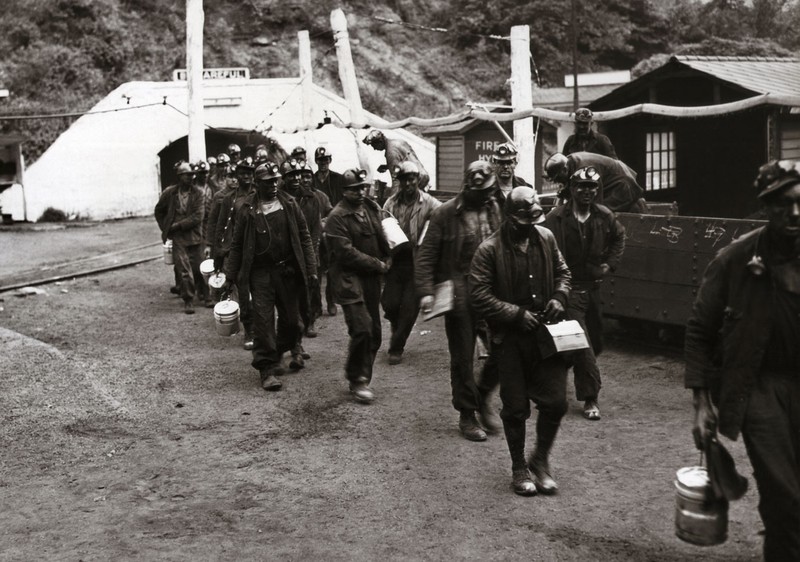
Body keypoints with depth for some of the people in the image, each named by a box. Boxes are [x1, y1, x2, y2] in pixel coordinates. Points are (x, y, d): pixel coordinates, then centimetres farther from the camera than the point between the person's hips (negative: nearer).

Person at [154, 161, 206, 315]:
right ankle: (188, 300, 4)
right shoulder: (169, 193, 0)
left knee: (198, 268, 5)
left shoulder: (197, 193, -4)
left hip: (195, 237, 0)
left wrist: (177, 225, -13)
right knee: (184, 270, -6)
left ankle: (203, 293, 31)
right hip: (178, 238, 0)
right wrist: (165, 229, 11)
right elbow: (159, 211, 16)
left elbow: (197, 217, -12)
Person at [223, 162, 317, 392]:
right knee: (263, 321, -6)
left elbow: (304, 238, 5)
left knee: (291, 320, 8)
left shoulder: (289, 204, 3)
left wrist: (311, 268, -1)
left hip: (288, 271, 2)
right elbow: (237, 245, 3)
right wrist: (230, 275, 0)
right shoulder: (247, 209, -2)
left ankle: (278, 353, 32)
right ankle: (267, 369, 1)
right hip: (260, 273, -2)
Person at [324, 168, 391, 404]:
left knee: (374, 332, 8)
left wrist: (385, 261, 1)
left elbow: (381, 239, 19)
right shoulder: (337, 217, -10)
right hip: (349, 278, -7)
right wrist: (377, 264, -10)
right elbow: (346, 253, -16)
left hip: (372, 278, 7)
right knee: (362, 328, -17)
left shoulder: (372, 208, 11)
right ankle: (358, 380, -1)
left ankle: (360, 377, 23)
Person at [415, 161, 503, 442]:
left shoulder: (497, 210, 4)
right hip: (459, 298, -3)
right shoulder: (445, 213, -7)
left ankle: (482, 397, 24)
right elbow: (426, 255, -6)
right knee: (462, 359, 7)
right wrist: (426, 291, -16)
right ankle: (467, 416, 23)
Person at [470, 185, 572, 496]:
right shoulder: (490, 250, -14)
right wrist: (518, 314, -19)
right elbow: (479, 296, -16)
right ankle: (519, 467, 28)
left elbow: (562, 271, 16)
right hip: (510, 339, -4)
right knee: (516, 407, 7)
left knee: (556, 401, 3)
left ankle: (540, 459, 27)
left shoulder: (545, 238, 2)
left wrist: (559, 297, -3)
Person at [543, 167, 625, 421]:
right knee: (582, 344, -11)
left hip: (593, 287, 6)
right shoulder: (556, 218, -14)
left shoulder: (605, 216, 2)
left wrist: (610, 263, 11)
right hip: (568, 289, -6)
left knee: (595, 343, 16)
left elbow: (619, 237, 22)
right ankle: (590, 399, -1)